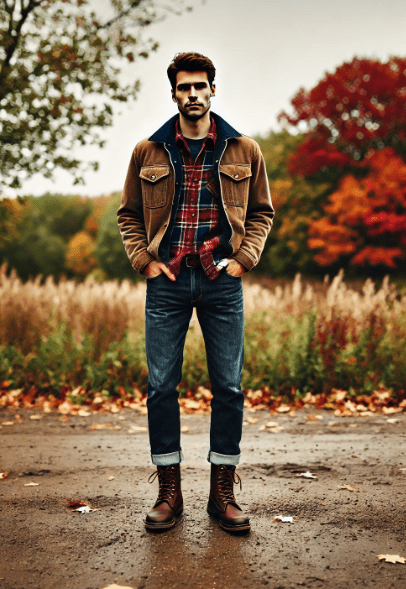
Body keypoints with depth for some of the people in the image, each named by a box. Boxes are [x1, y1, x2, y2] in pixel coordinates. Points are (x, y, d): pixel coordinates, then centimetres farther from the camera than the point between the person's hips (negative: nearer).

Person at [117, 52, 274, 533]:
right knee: (160, 386, 1)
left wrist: (243, 258, 0)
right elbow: (128, 215, 14)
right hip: (166, 280, 0)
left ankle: (223, 492, 15)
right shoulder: (148, 151, 7)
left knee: (229, 387, 2)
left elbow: (261, 212, 14)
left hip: (222, 281, 0)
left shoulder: (244, 150, 7)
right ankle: (168, 490, 15)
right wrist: (144, 260, 1)